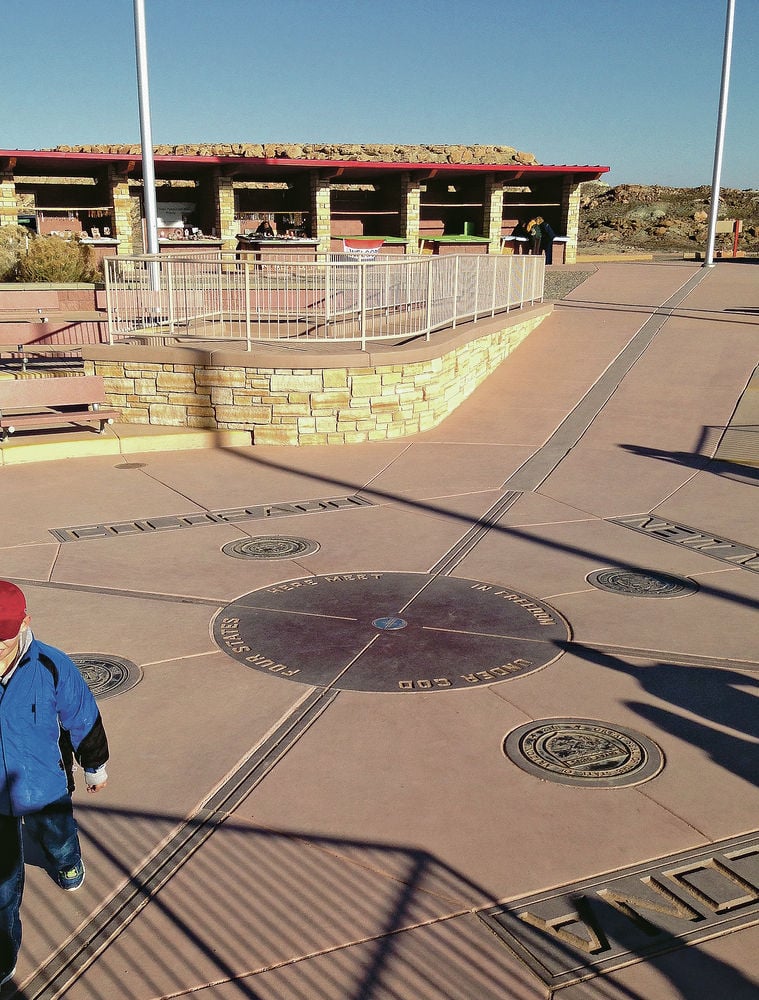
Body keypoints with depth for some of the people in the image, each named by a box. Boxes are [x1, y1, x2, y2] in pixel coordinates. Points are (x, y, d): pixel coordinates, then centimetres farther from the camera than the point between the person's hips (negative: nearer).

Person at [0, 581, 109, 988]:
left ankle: (67, 865, 66)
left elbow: (83, 719, -8)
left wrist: (95, 767, 5)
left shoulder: (51, 666, -25)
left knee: (58, 840, 31)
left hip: (45, 787, 1)